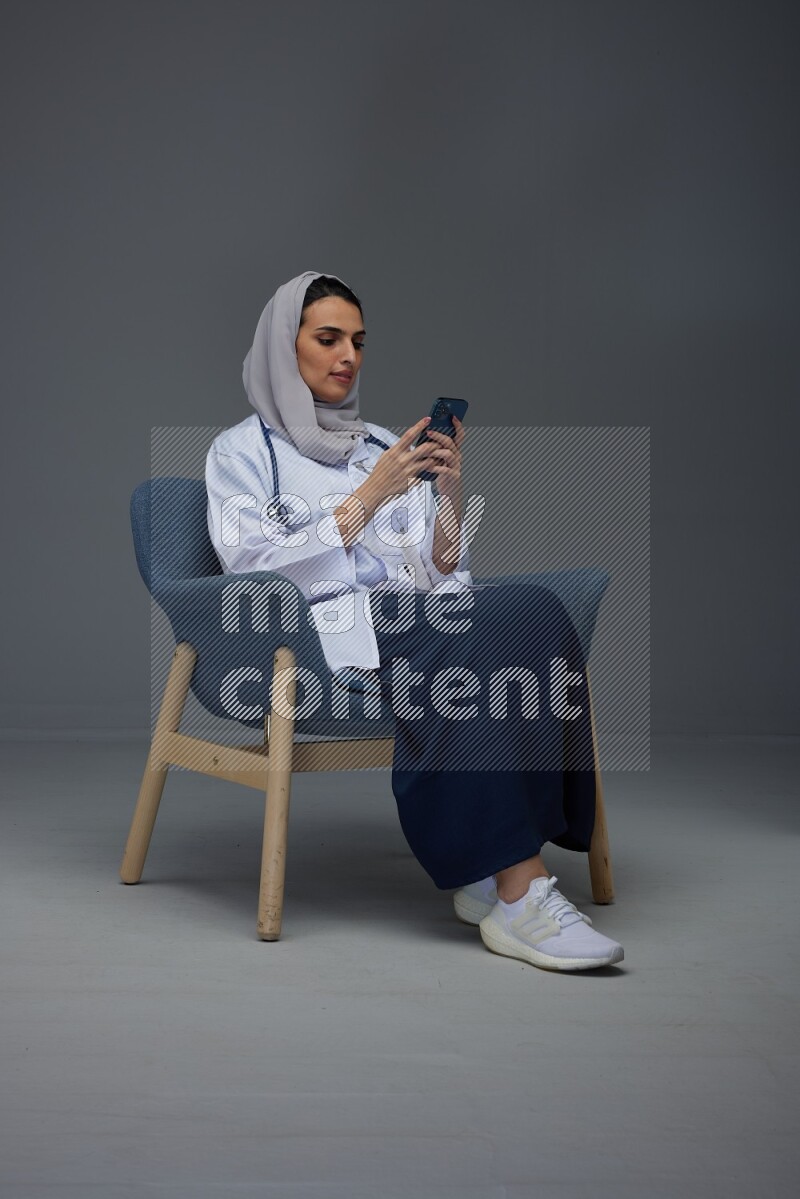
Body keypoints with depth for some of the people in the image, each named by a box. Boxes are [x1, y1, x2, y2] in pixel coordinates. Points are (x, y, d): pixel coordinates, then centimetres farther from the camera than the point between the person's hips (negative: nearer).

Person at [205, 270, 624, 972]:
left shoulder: (385, 447, 26)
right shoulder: (241, 451, 12)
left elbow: (439, 571, 18)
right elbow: (255, 570, -4)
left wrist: (450, 491, 0)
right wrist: (366, 498, -7)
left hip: (416, 619, 5)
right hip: (322, 629, -5)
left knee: (536, 610, -29)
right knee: (487, 629, -34)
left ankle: (491, 875, -31)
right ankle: (519, 890, -38)